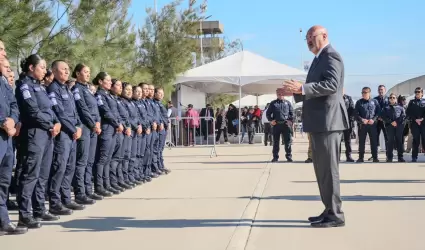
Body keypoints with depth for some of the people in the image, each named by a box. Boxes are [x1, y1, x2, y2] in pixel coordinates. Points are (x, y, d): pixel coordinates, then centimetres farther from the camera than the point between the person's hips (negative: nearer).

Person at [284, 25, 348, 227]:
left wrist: (302, 87, -27)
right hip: (319, 122, 11)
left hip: (327, 120, -11)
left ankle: (335, 215, -2)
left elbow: (331, 85, -23)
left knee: (328, 168, -7)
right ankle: (330, 211, 21)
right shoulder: (320, 58, 23)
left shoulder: (331, 56, -9)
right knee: (322, 168, 13)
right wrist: (297, 92, 13)